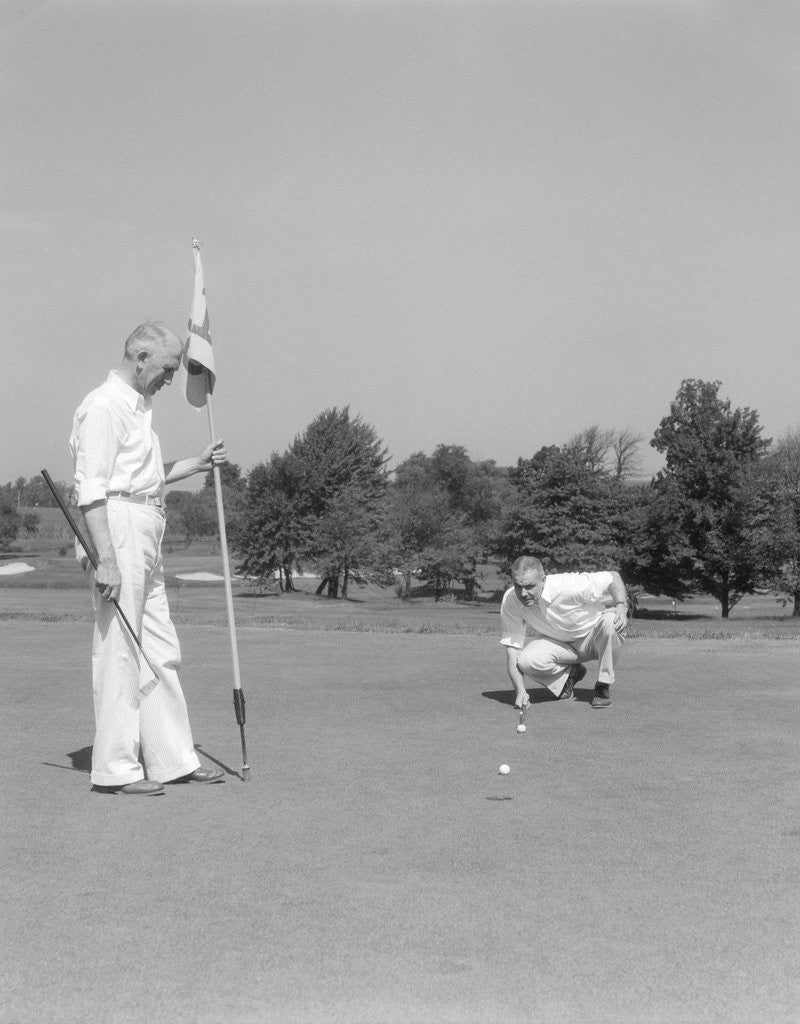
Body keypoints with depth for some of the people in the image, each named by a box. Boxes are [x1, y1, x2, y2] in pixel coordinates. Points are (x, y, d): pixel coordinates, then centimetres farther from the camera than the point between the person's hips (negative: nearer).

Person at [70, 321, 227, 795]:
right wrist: (105, 558, -23)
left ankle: (173, 758, 19)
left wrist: (198, 463, 21)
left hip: (146, 542, 10)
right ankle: (115, 768, 2)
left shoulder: (140, 407, 21)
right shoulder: (104, 407, -10)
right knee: (118, 651, -5)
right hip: (117, 532, -10)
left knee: (161, 650, 12)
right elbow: (92, 489, -18)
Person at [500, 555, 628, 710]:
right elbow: (512, 651, -23)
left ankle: (603, 687, -15)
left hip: (593, 637, -2)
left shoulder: (569, 586, -32)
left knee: (610, 621, -36)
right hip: (558, 643, 2)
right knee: (527, 661, -30)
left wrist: (621, 606, -38)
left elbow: (614, 577, -19)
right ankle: (570, 674, 4)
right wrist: (520, 691, -36)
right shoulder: (510, 601, -23)